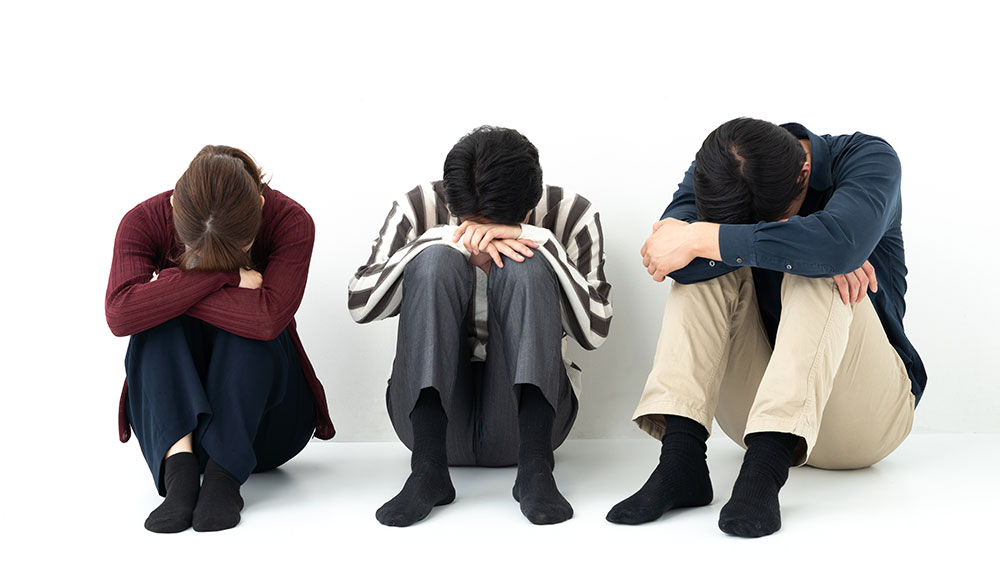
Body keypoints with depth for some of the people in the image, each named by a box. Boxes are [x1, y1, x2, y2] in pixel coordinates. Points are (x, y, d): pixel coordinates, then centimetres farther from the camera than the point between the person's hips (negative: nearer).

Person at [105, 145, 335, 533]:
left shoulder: (291, 221, -18)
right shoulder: (144, 221, -14)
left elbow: (269, 318, -34)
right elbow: (120, 315, -32)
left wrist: (169, 295, -26)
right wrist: (225, 274, -31)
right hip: (171, 418, 1)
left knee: (248, 329, -29)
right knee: (158, 323, -26)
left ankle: (224, 474, -33)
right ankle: (179, 465, -38)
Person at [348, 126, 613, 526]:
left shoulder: (572, 215, -3)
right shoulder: (419, 208, -3)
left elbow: (594, 330, -13)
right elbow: (359, 304, -13)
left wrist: (535, 238, -23)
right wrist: (448, 240, -24)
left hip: (525, 417, 0)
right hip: (431, 415, 1)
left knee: (526, 266, -24)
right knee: (436, 260, -24)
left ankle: (535, 468, -32)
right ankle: (427, 470, -30)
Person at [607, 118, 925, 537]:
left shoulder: (869, 159, -13)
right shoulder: (718, 171, -4)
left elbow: (840, 243, -37)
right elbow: (667, 257, -25)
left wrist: (699, 238, -32)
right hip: (764, 410, 3)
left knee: (817, 274, -28)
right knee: (711, 262, -18)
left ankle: (764, 467, -39)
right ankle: (681, 455, -30)